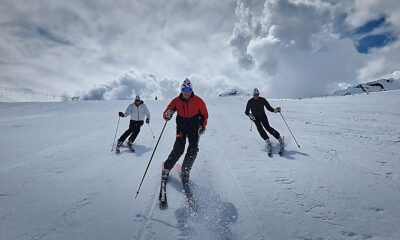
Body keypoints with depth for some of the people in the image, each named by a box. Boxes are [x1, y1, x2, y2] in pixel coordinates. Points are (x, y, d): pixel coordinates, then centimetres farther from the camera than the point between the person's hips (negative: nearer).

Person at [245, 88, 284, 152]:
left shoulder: (262, 100, -6)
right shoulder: (250, 102, -8)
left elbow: (269, 107, -3)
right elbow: (246, 112, -5)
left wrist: (274, 110, -22)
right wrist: (250, 115, -26)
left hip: (263, 116, 0)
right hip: (255, 117, 0)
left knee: (267, 127, -19)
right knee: (259, 128, -25)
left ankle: (280, 139, -16)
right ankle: (267, 141, -32)